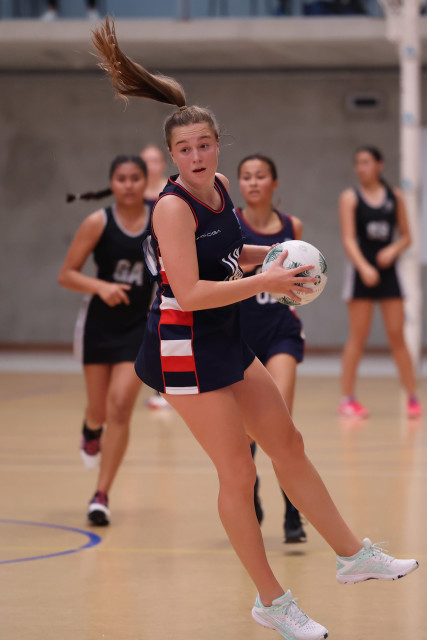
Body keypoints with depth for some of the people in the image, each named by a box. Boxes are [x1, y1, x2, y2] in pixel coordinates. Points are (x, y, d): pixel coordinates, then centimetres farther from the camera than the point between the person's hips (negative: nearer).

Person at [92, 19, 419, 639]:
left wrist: (270, 253, 7)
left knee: (289, 445, 16)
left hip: (225, 342, 9)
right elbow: (190, 293, -27)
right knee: (238, 473, -3)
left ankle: (354, 554, 29)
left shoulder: (220, 187, 4)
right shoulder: (173, 206, -21)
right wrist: (264, 282, -23)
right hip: (185, 349, -9)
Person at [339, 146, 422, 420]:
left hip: (388, 271, 2)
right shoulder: (350, 198, 0)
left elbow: (406, 236, 11)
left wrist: (393, 250, -11)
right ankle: (348, 398, 3)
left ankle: (413, 397, 7)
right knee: (358, 337, -3)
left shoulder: (395, 197, 8)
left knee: (397, 336, 2)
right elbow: (348, 238, -10)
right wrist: (363, 267, -26)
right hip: (361, 272, -2)